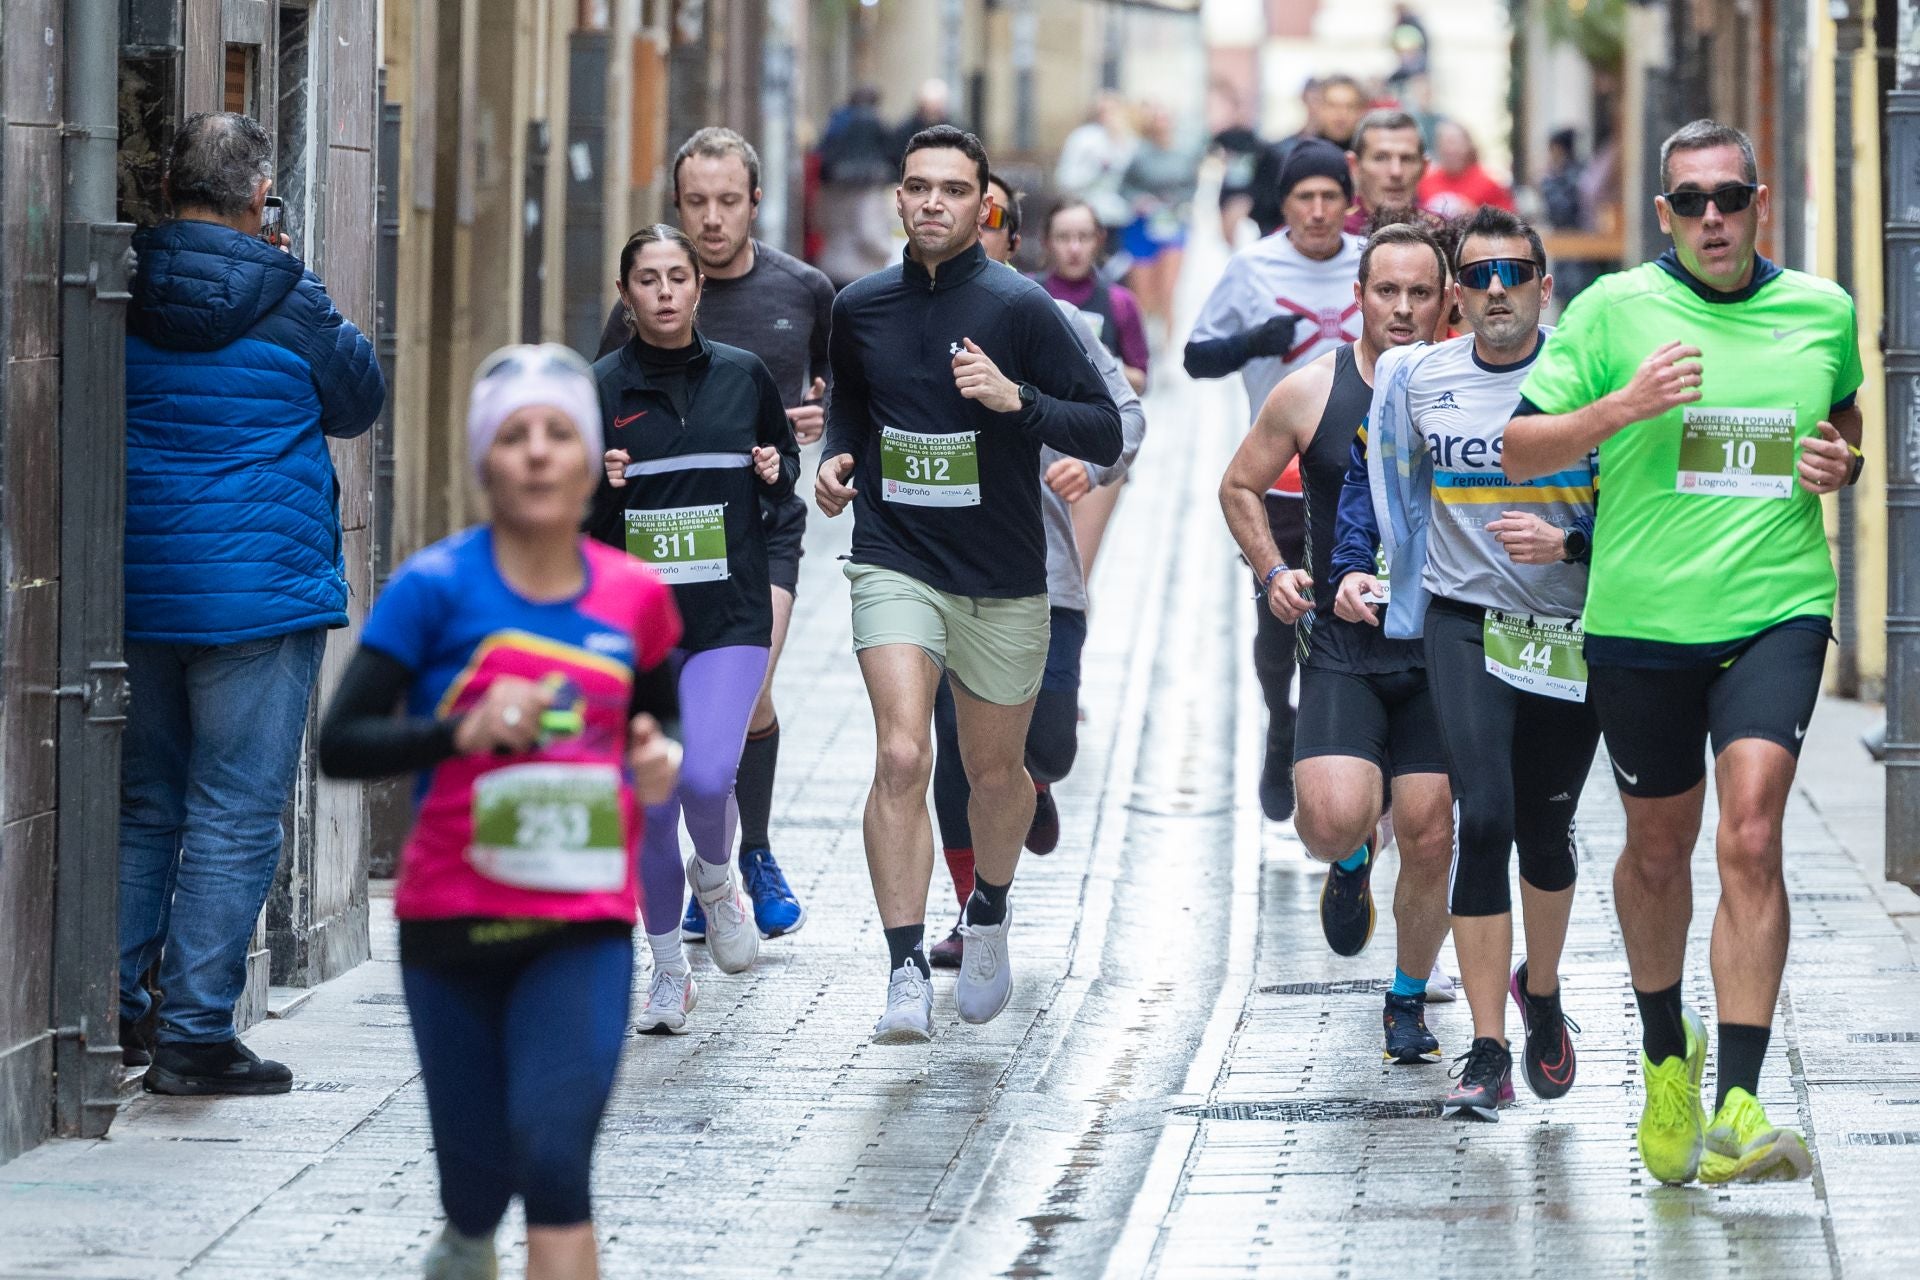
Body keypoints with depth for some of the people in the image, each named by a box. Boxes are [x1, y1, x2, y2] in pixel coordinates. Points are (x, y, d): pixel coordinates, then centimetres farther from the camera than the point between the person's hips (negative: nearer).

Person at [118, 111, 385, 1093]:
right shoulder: (286, 305, -10)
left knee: (140, 804, 17)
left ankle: (115, 1009, 20)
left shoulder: (120, 293, 0)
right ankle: (195, 1032, -3)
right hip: (259, 593, -5)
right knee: (233, 818, -1)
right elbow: (360, 402, 6)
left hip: (136, 595, 5)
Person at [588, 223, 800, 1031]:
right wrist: (597, 486, -17)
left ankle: (716, 878, 15)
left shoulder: (743, 377, 5)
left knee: (706, 778, -19)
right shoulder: (600, 389, 1)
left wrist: (777, 473, -3)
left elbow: (785, 463, 19)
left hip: (730, 616, 0)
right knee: (651, 804, 2)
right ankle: (668, 971, 20)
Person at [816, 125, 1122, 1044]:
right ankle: (906, 971, -20)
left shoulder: (1020, 308, -8)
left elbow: (1105, 434, -9)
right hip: (895, 563, 1)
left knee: (995, 771, 14)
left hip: (1003, 581, -1)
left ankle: (988, 918, 44)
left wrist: (1015, 399, -24)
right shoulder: (860, 310, 3)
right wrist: (836, 459, 3)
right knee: (901, 757, -19)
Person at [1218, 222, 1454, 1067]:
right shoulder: (1310, 394, -3)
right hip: (1341, 649, -1)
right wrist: (1272, 571, -2)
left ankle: (1409, 998, 23)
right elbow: (1240, 486, 11)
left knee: (1429, 840, 0)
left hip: (1439, 649, 1)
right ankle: (1350, 865, 18)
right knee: (1335, 817, -20)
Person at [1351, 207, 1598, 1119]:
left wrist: (1566, 541, -20)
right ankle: (1487, 1053, -14)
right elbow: (1377, 478, 18)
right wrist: (1357, 567, 5)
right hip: (1464, 623, 0)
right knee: (1484, 819, -15)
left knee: (1546, 832, 12)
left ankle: (1540, 994, 43)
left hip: (1571, 631, 0)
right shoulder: (1418, 380, 2)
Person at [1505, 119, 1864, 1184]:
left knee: (1750, 836, -17)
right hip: (1641, 618, 0)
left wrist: (1841, 465, 3)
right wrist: (1623, 406, -17)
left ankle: (1739, 1107, -20)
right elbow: (1520, 451, -1)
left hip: (1777, 610, 0)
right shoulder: (1613, 310, -2)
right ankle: (1666, 1056, 38)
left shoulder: (1823, 313, 6)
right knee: (1658, 848, 13)